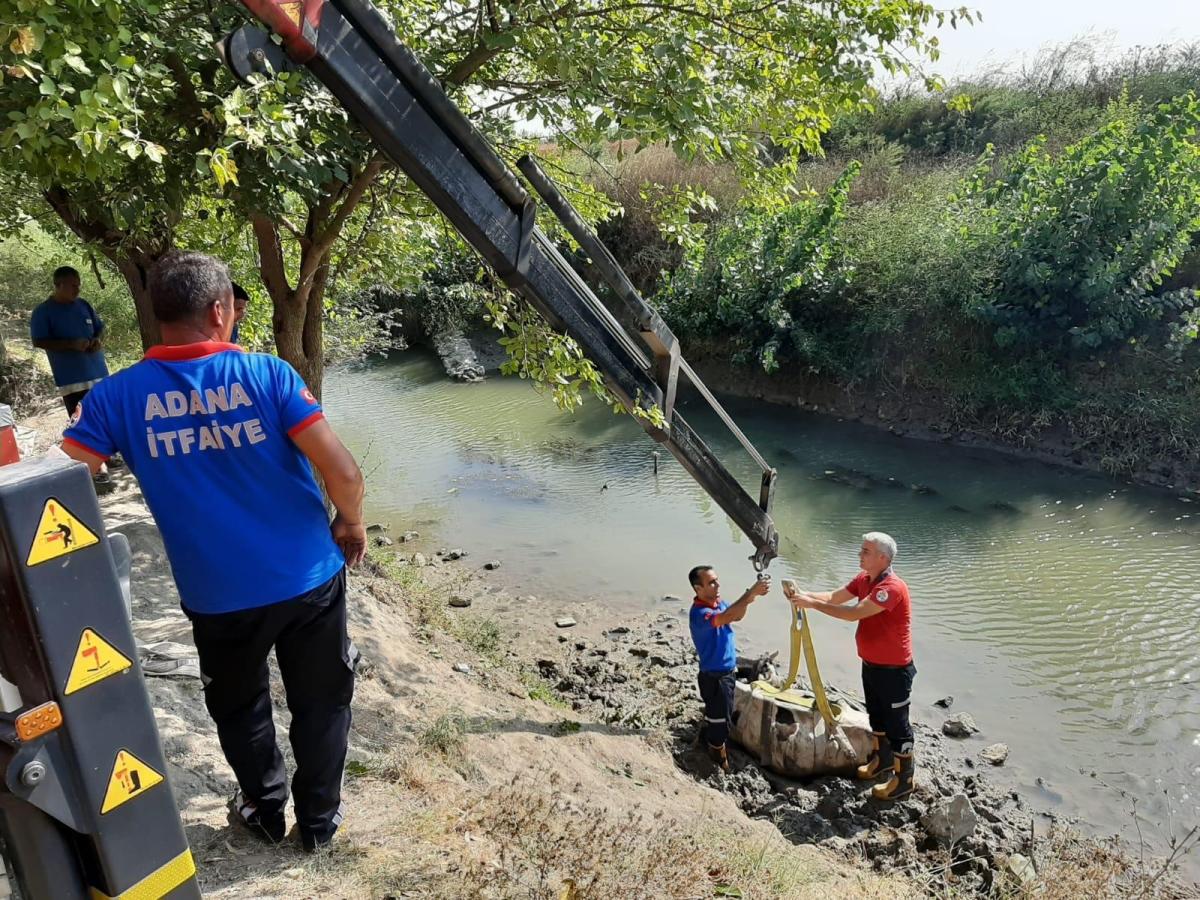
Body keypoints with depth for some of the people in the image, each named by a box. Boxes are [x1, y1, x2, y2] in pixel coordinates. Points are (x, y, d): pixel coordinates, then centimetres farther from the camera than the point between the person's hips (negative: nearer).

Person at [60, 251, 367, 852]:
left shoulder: (118, 395, -7)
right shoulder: (268, 374, -13)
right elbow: (343, 473, -18)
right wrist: (352, 524, 0)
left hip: (218, 597, 1)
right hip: (309, 579, -1)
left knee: (240, 709, 27)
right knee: (320, 704, 21)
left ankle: (267, 812, 46)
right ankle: (319, 821, 37)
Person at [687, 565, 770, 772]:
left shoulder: (717, 602, -2)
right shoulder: (699, 613, -31)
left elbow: (737, 616, 8)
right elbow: (727, 617, -47)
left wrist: (749, 597, -13)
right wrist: (751, 593, -49)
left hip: (726, 672, 9)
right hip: (715, 677, -9)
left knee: (715, 717, 27)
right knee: (720, 721, 6)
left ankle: (711, 746, 46)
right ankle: (721, 764, 24)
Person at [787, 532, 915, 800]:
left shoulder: (891, 587, -29)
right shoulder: (864, 579, 1)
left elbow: (855, 613, -34)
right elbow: (835, 597, 3)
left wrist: (812, 604, -32)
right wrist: (806, 595, -16)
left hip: (893, 670, -9)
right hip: (871, 664, 9)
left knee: (897, 723, 6)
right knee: (876, 715, 25)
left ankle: (903, 780, 21)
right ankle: (882, 759, 45)